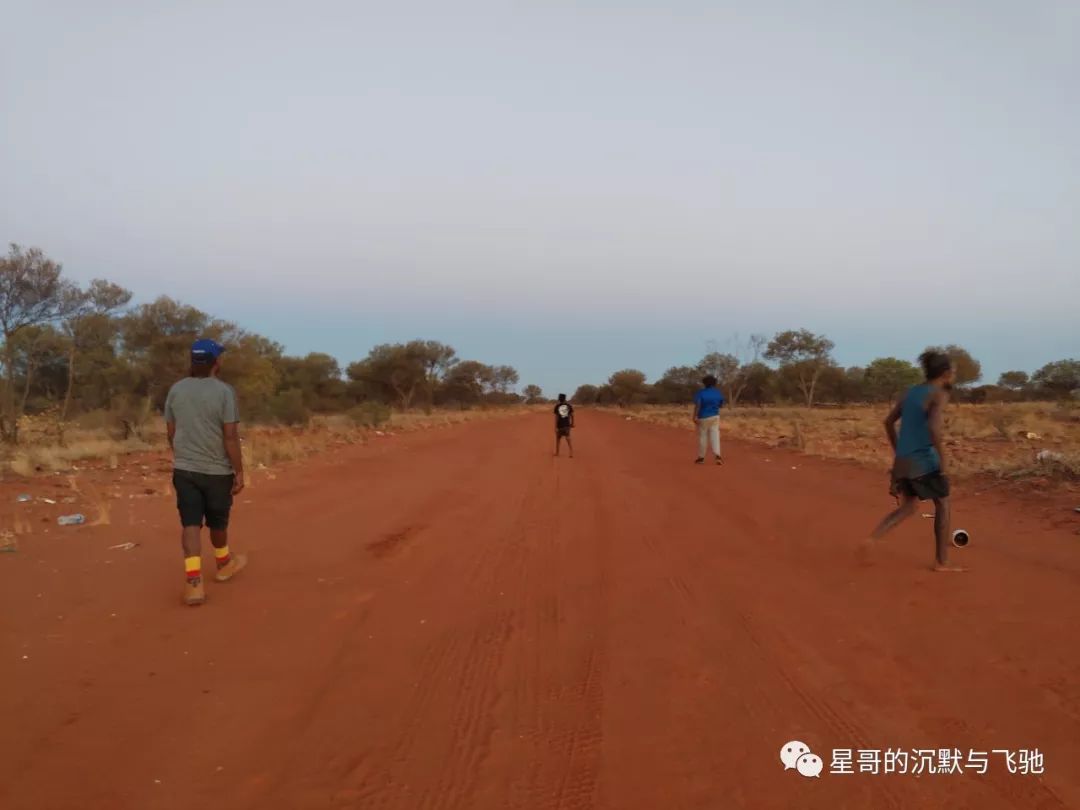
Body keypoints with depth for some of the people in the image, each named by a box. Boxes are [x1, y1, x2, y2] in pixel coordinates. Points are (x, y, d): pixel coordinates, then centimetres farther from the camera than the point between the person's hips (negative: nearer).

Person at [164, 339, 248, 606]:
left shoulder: (175, 390, 3)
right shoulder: (224, 391, -13)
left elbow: (171, 433, 10)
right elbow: (231, 436, -15)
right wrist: (239, 471, -9)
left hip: (184, 469, 3)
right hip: (216, 470, -3)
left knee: (190, 523, 1)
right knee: (217, 520, 16)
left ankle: (193, 581, -9)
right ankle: (224, 563, 38)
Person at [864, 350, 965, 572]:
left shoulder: (911, 392, 12)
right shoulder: (940, 395, -11)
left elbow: (889, 422, 17)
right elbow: (934, 427, -26)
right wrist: (943, 460, -18)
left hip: (903, 460, 7)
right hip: (924, 461, -7)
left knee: (908, 507, 19)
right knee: (943, 505, 12)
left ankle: (871, 539, -1)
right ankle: (942, 562, 18)